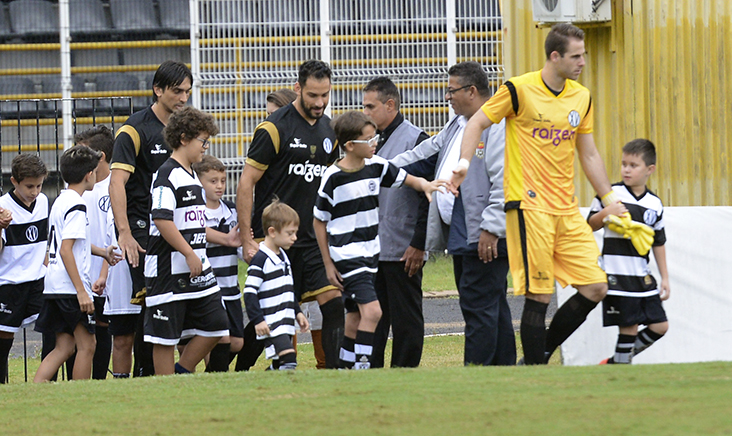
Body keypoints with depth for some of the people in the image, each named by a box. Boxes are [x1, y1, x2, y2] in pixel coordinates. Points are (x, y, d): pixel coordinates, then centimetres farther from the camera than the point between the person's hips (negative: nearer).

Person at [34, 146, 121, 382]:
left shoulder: (60, 201, 15)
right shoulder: (76, 206, -14)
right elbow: (65, 250, -21)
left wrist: (102, 252, 40)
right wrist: (81, 291, -22)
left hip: (54, 286, 9)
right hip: (70, 286, -9)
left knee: (64, 347, 10)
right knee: (86, 344, -1)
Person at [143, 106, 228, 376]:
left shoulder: (192, 176, 17)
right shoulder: (167, 175, -12)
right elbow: (162, 220, -21)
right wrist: (190, 254, -21)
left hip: (197, 271, 9)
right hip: (169, 270, -9)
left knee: (215, 326, 5)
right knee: (165, 335, -2)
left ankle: (181, 373, 15)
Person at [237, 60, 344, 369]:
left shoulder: (329, 129, 11)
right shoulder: (275, 128, -9)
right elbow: (246, 184, -9)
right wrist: (246, 240, -13)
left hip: (314, 239, 6)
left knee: (334, 302, -7)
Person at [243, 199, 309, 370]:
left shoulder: (283, 257, 17)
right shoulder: (260, 260, -13)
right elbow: (249, 293, -17)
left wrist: (298, 312, 25)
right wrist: (258, 320, -21)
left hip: (285, 324, 9)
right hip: (271, 326, -9)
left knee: (279, 366, 7)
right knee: (288, 359, -22)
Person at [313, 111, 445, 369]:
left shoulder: (376, 166, 2)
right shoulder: (333, 178, -13)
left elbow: (408, 180, 13)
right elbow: (319, 222, -5)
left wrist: (425, 185, -12)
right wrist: (328, 264, -3)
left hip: (370, 253, 6)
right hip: (346, 256, -6)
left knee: (356, 315, 12)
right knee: (372, 311, -18)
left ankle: (346, 367, 21)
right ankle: (361, 366, -15)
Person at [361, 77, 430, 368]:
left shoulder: (415, 140, -8)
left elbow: (427, 196, -12)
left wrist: (419, 245, -15)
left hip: (403, 251, -7)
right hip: (370, 250, 7)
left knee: (405, 320, 1)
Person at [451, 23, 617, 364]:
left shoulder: (581, 97, 12)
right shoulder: (519, 90, -6)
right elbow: (477, 123, 1)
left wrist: (609, 200, 19)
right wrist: (464, 162, -15)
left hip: (567, 209, 6)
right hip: (528, 205, -6)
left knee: (595, 288, 0)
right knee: (539, 295, -9)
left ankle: (540, 353, 15)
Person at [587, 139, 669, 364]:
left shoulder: (654, 204, 10)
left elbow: (658, 243, 16)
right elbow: (590, 225, 3)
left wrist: (665, 277, 14)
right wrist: (605, 213, -18)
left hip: (643, 277, 5)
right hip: (617, 275, -5)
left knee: (659, 325, 3)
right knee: (629, 327, -8)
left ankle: (618, 361, 17)